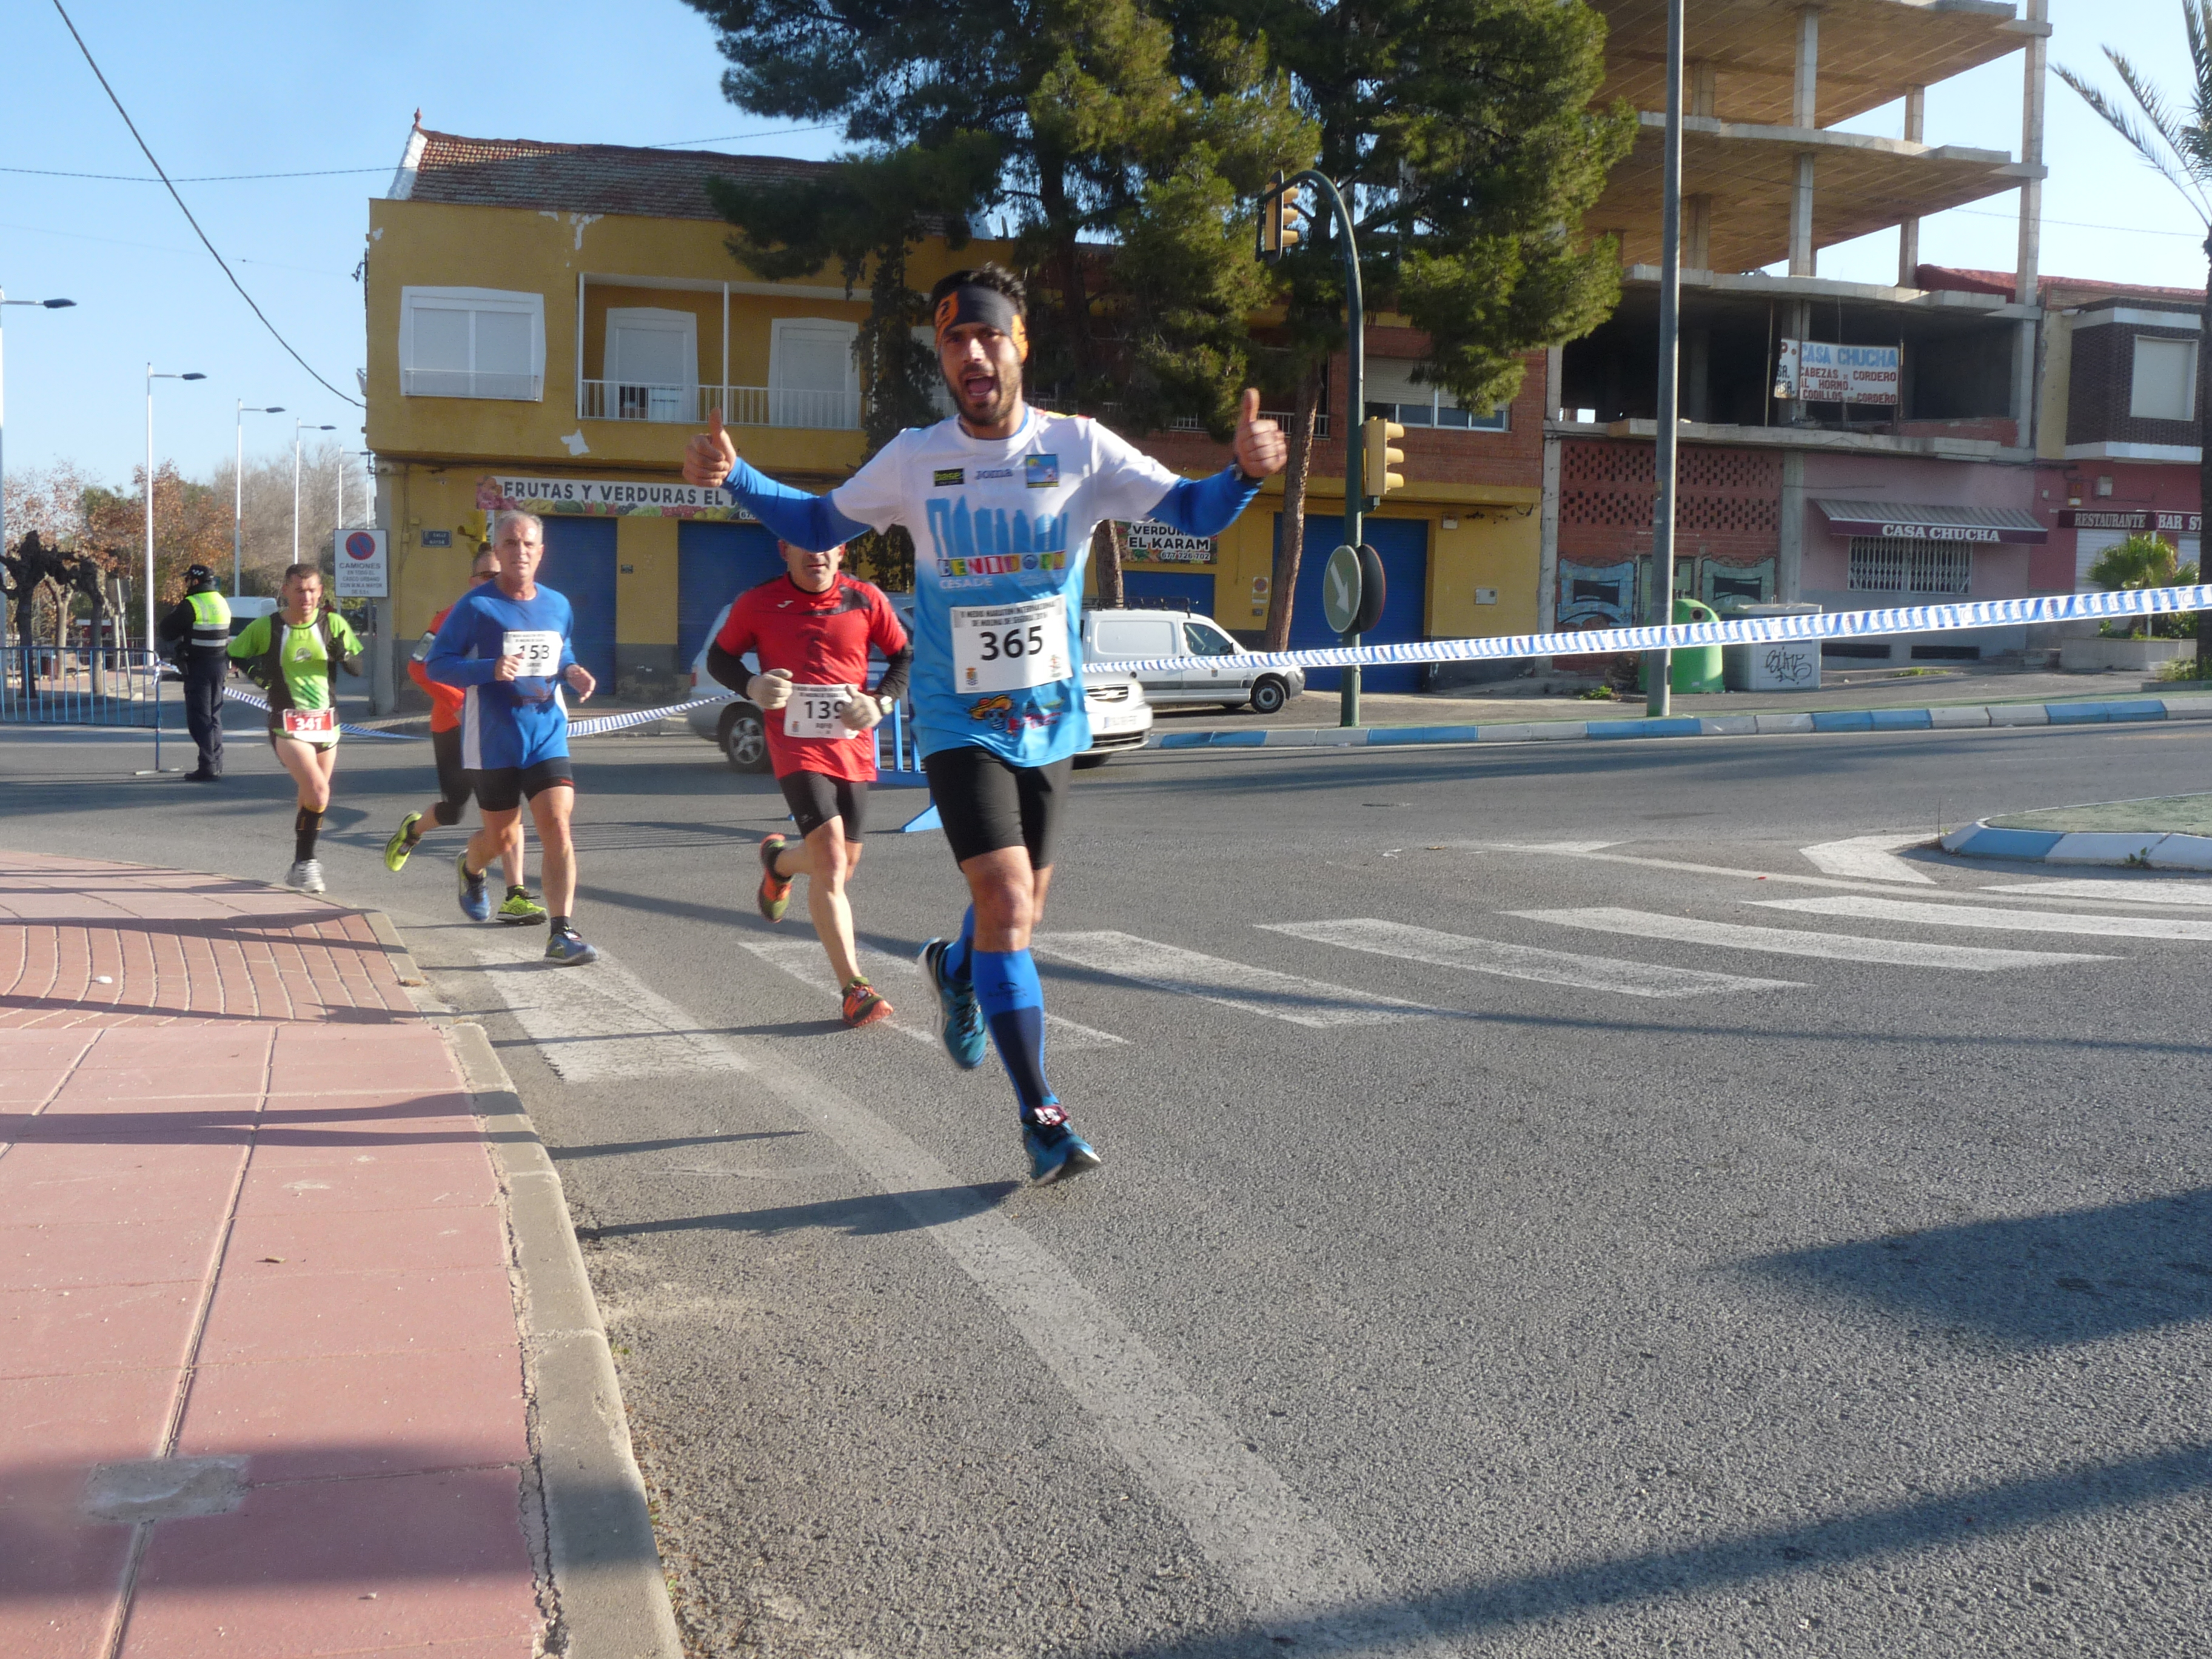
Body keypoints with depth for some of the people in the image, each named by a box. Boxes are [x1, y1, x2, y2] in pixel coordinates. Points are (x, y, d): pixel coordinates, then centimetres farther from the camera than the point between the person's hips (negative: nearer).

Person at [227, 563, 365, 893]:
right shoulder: (265, 627, -4)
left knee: (312, 796, 16)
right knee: (318, 792, -23)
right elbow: (234, 653, 11)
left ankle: (301, 868, 35)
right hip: (288, 725, -4)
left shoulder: (333, 623, 0)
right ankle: (305, 863, -8)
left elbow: (358, 668, 2)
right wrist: (254, 670, -9)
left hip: (326, 722, 4)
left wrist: (344, 655, -20)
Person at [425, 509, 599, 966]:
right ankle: (470, 869, 49)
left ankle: (561, 935, -15)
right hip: (493, 740, -3)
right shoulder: (476, 606, -7)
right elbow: (436, 664, -7)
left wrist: (572, 672, 0)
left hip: (547, 736, 3)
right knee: (500, 835, 11)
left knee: (557, 826, -14)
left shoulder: (558, 606, 8)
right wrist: (490, 669, -24)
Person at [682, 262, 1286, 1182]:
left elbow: (1191, 510, -5)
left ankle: (954, 970, 52)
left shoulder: (1080, 447, -5)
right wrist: (734, 476, -6)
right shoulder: (912, 458, -3)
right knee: (1007, 903, -16)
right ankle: (1041, 1115, -5)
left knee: (1020, 906, 15)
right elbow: (818, 526, 10)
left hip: (1051, 718, 2)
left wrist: (1245, 470, -26)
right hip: (959, 722, -2)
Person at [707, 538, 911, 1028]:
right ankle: (853, 987, -10)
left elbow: (904, 656, 12)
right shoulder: (758, 603, 0)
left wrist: (881, 700, -6)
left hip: (853, 748, 4)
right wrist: (752, 686, -9)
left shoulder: (866, 600, 3)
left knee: (842, 864, 14)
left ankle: (779, 859, 50)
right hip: (797, 748, -3)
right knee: (830, 867, -16)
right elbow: (719, 656, 12)